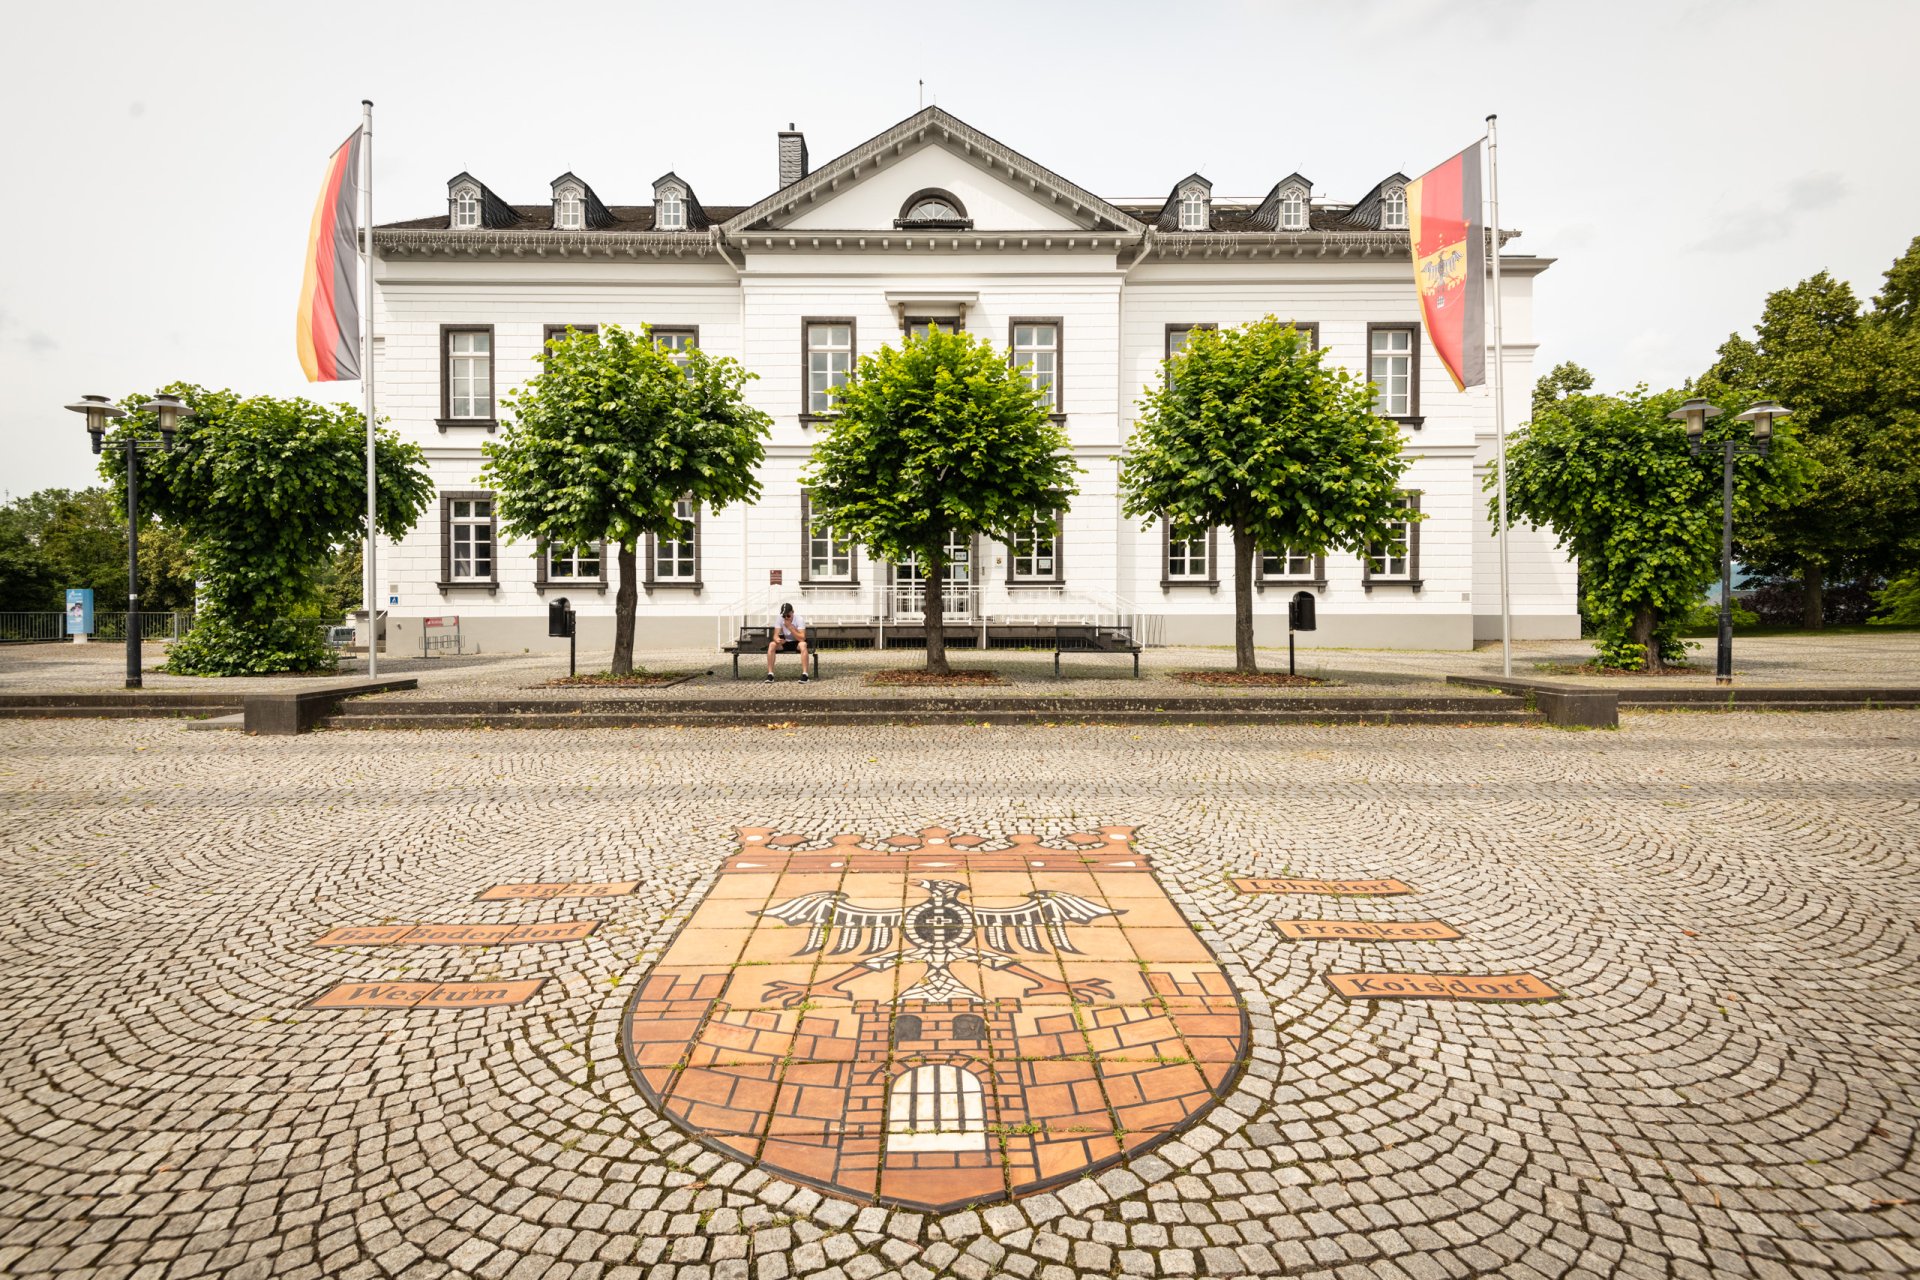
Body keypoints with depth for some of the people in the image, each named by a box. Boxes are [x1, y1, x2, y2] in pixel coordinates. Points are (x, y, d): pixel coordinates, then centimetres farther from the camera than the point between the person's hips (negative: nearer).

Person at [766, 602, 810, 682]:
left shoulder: (799, 619, -20)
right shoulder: (780, 619, -10)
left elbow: (802, 638, -28)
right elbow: (775, 635, -13)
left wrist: (790, 627, -33)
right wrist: (777, 639, -38)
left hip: (796, 643, -3)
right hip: (785, 643, 3)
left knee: (803, 644, -37)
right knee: (771, 644, -26)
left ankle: (804, 674, -35)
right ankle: (770, 674, -24)